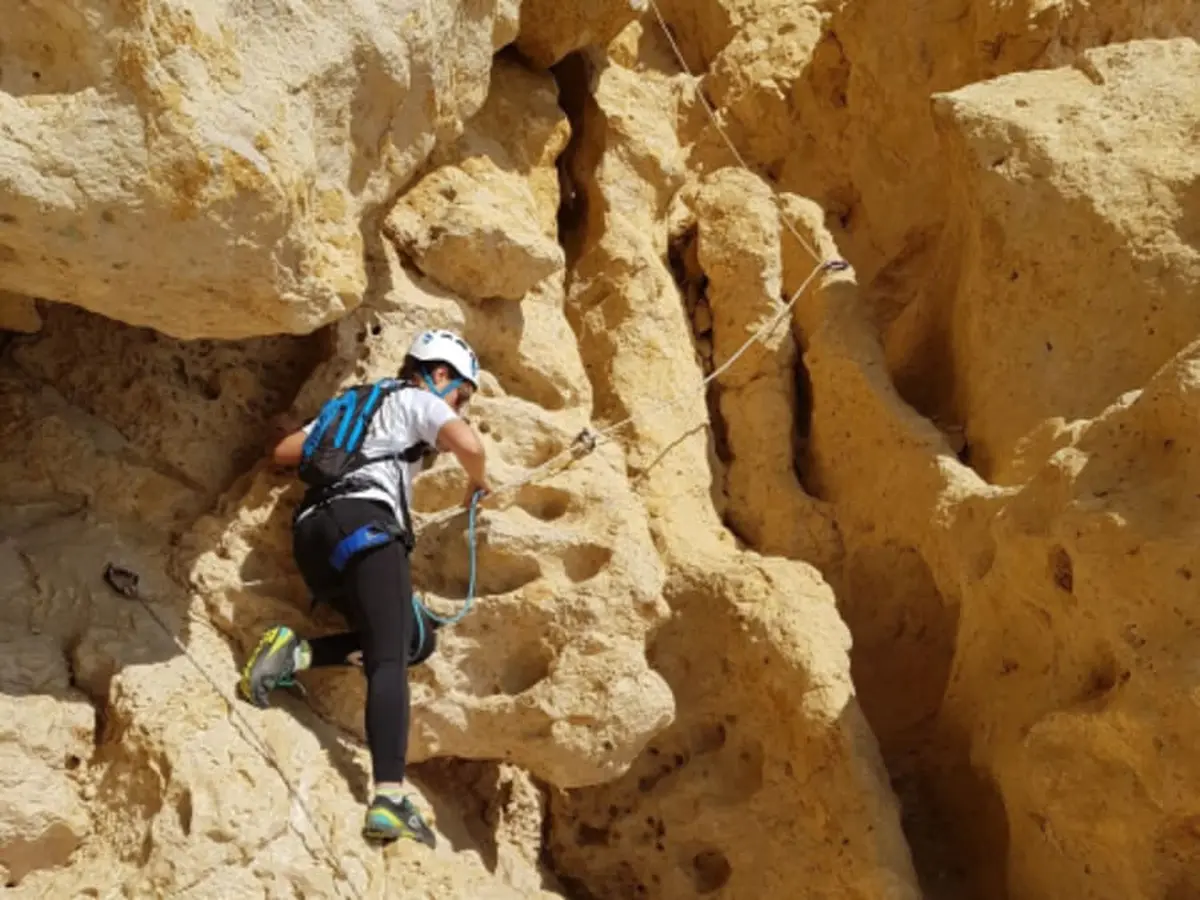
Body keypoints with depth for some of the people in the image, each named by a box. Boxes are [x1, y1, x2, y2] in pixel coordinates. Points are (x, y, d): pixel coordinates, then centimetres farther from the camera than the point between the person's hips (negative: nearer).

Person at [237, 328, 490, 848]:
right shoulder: (416, 400, 14)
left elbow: (282, 453, 32)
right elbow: (468, 443, -6)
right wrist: (477, 480, 15)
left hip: (311, 532, 8)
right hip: (363, 523, -7)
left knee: (396, 638, 19)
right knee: (390, 660, -17)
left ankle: (297, 653, -4)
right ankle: (388, 802, -34)